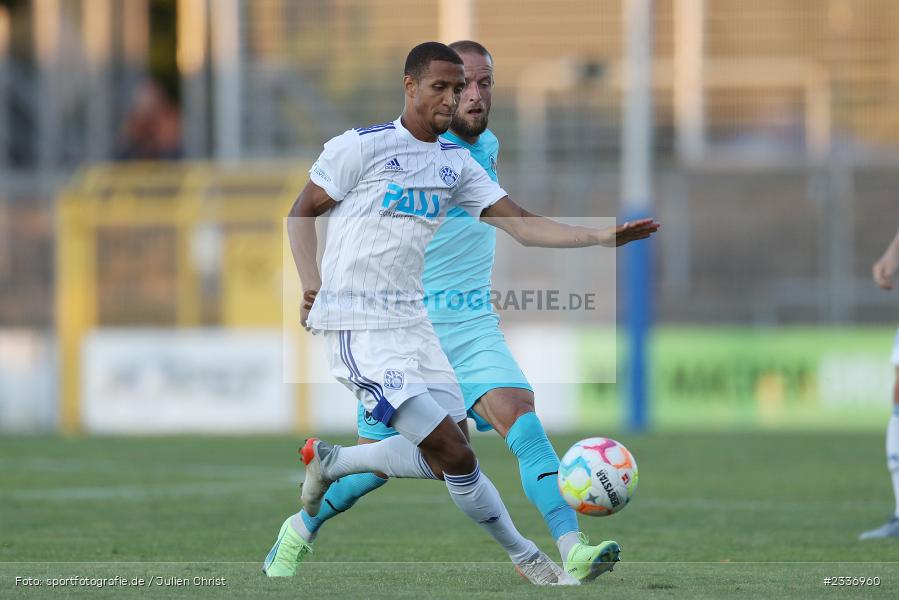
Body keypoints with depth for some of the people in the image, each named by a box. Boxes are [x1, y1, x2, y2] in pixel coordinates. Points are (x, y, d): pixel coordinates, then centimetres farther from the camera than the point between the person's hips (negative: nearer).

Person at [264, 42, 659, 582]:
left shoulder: (457, 163, 11)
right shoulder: (362, 146, -7)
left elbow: (521, 224, 7)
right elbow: (303, 213, 0)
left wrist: (603, 237, -4)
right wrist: (311, 284, -15)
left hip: (411, 323, 8)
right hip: (359, 328, -8)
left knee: (441, 460, 4)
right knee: (455, 454, -15)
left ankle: (328, 463, 24)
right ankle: (526, 557, 2)